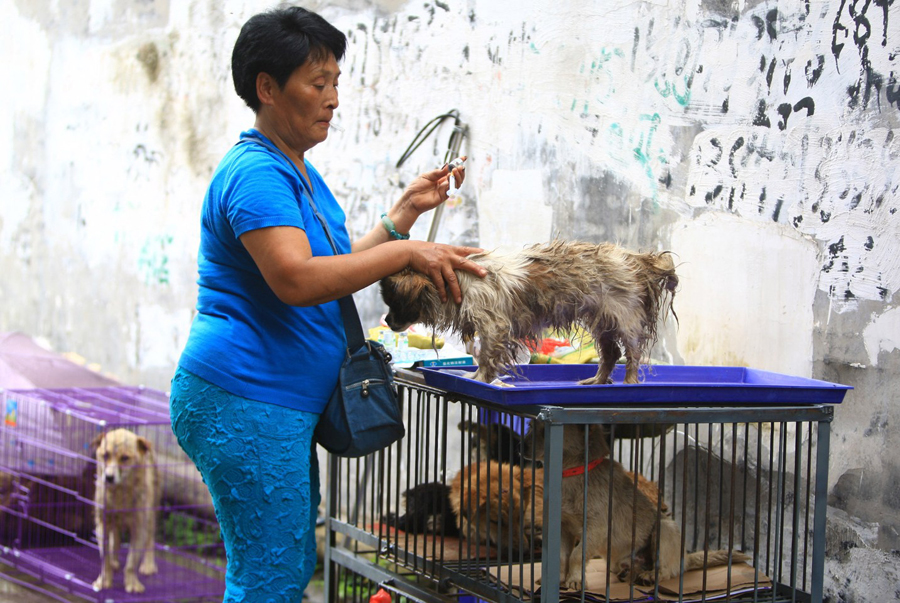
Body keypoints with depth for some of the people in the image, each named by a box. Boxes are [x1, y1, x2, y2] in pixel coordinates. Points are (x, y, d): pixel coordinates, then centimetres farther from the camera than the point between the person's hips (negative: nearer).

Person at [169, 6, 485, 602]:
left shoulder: (298, 172, 19)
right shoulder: (256, 174, -15)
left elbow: (341, 267, 21)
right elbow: (297, 280, -28)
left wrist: (405, 211, 14)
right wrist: (407, 252, -22)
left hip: (283, 406, 11)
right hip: (243, 401, -11)